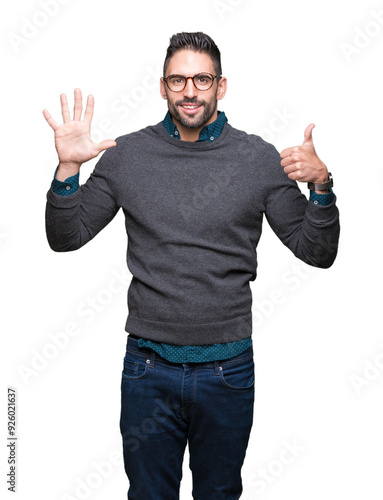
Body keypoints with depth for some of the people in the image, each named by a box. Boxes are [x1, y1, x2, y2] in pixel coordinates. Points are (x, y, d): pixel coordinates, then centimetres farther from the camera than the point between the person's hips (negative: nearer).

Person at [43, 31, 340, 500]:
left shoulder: (260, 158, -3)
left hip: (228, 368, 0)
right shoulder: (126, 154, -2)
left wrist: (321, 185, -18)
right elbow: (65, 238, 2)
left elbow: (317, 253, -1)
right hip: (148, 365, 0)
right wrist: (67, 169, -14)